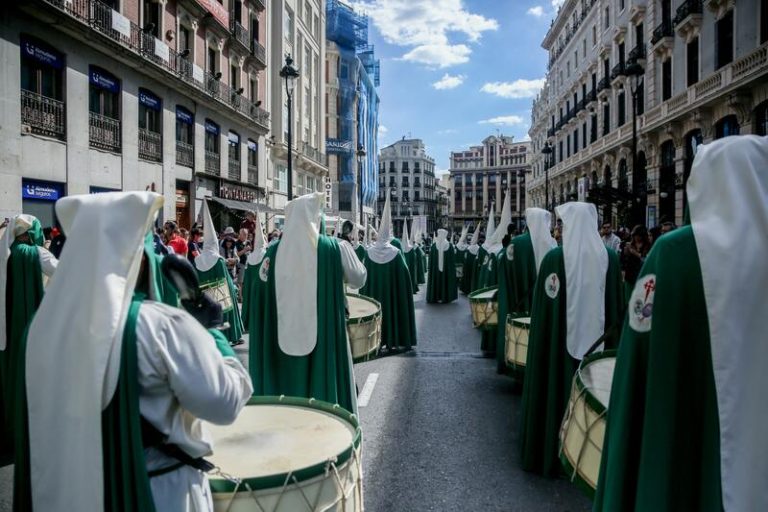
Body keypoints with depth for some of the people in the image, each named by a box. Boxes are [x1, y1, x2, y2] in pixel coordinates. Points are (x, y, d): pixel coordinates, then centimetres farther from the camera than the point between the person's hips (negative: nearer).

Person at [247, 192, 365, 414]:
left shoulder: (274, 251, -2)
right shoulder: (334, 247, -8)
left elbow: (261, 288, 7)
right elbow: (358, 279, 3)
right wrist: (346, 250, 19)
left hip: (282, 335, 2)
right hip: (324, 334, -2)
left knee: (285, 381, 15)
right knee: (324, 380, 11)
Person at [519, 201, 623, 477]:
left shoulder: (554, 257, -11)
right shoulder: (609, 256, -1)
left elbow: (541, 305, -8)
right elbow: (617, 305, 5)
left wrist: (540, 337, 4)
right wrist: (611, 335, 15)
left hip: (561, 339, -3)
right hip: (598, 339, 3)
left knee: (558, 389, 9)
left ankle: (552, 453, 19)